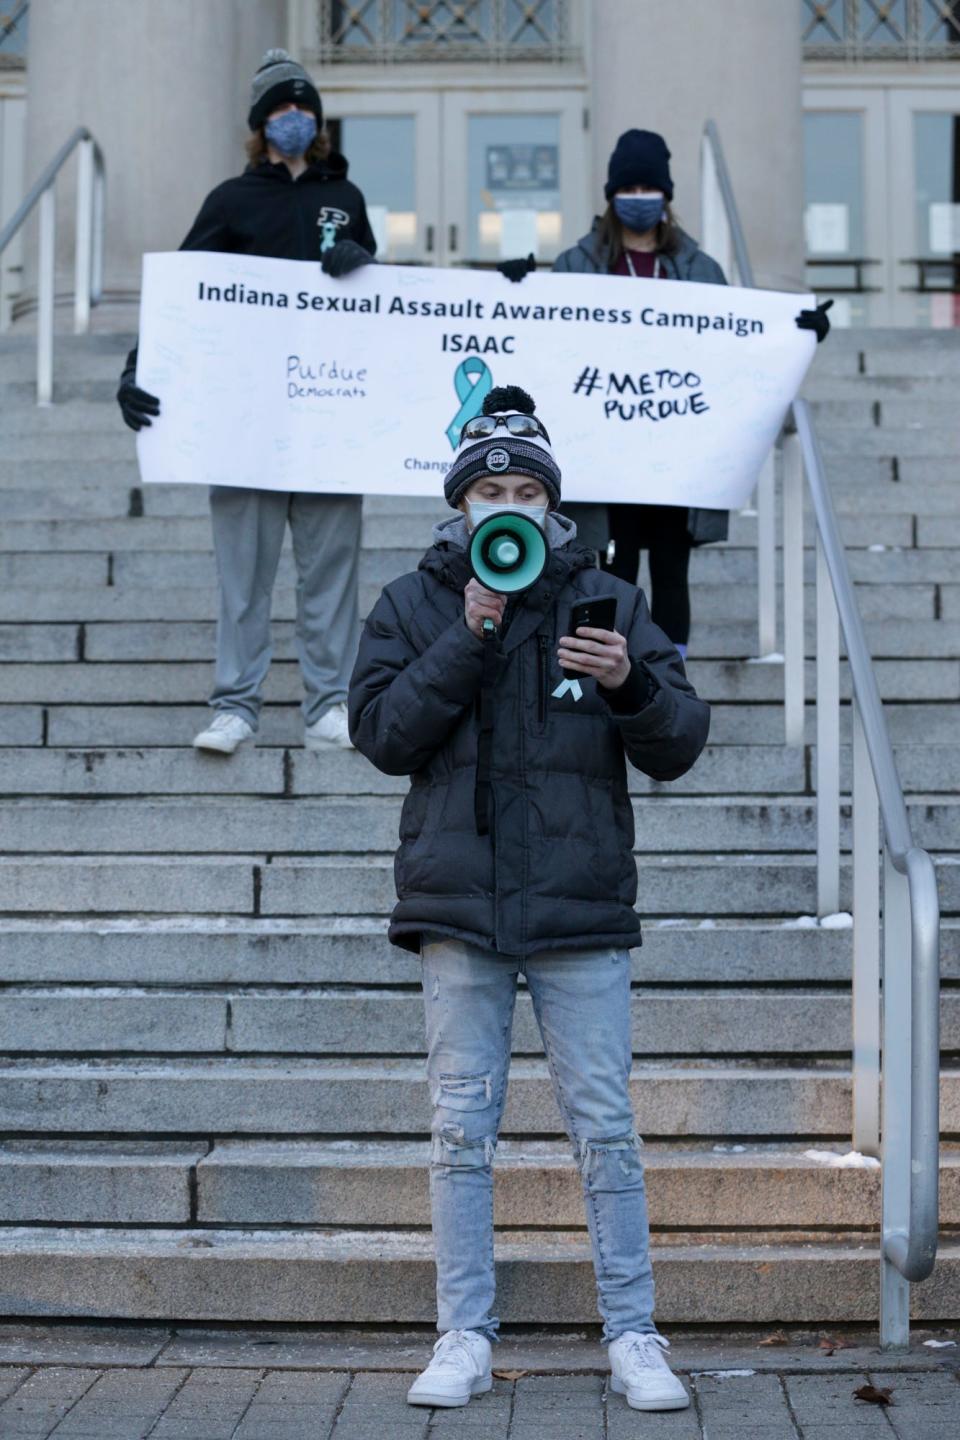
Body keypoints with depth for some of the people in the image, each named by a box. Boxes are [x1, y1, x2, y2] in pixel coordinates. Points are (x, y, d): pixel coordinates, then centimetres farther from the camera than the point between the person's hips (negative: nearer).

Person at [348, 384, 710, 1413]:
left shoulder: (607, 601, 7)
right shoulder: (412, 606, 8)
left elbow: (678, 747, 2)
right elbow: (382, 734, -4)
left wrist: (632, 683, -18)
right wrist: (467, 640, -13)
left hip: (581, 904, -1)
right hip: (458, 906, 1)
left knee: (605, 1127, 1)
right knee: (462, 1127, 4)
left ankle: (633, 1336, 10)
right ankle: (464, 1338, 13)